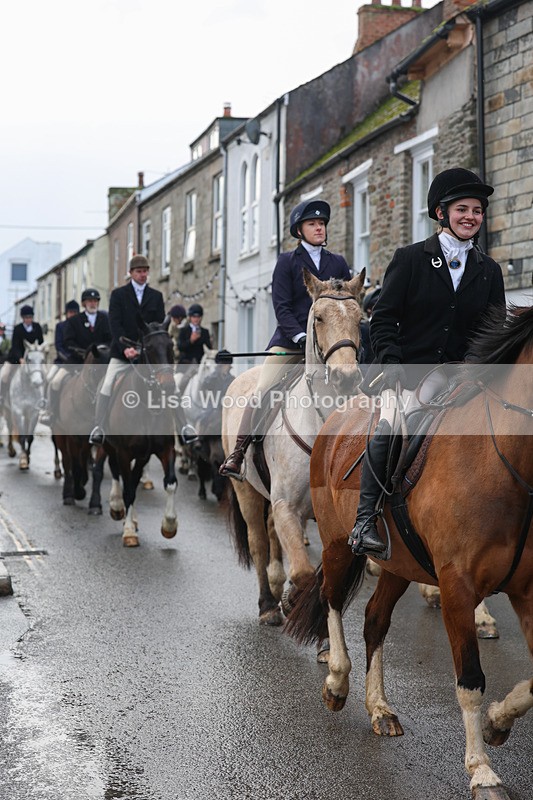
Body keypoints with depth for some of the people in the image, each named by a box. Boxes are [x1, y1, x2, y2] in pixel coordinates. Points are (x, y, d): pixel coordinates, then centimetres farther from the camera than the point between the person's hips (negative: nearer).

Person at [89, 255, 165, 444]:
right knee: (106, 387, -15)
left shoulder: (156, 296, 11)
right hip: (122, 352, -2)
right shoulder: (118, 294, 4)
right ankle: (98, 428, -9)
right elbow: (115, 324, -6)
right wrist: (125, 347, -21)